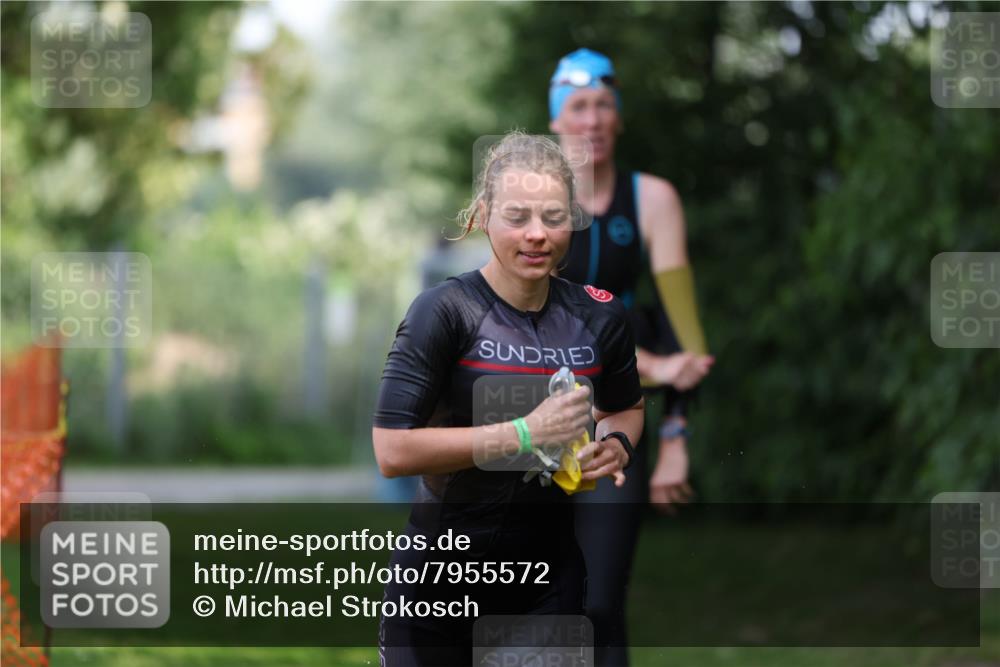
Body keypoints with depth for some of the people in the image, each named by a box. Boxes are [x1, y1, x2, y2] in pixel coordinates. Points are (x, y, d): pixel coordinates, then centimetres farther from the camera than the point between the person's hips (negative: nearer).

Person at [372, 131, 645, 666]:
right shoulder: (446, 311, -13)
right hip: (442, 579, -4)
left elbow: (625, 407, 21)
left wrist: (617, 446, -2)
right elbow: (392, 450, -20)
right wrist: (526, 435, -23)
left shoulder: (597, 317, 1)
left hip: (549, 581, 4)